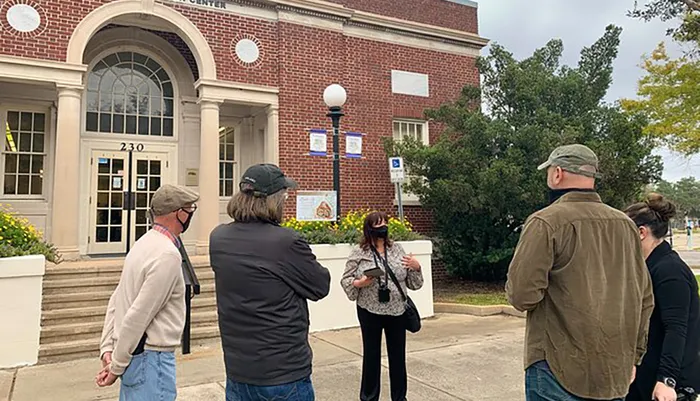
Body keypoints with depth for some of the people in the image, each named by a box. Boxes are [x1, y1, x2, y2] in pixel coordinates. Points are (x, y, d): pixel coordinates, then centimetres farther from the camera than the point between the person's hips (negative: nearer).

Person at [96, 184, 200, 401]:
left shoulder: (144, 243, 8)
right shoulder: (167, 255, -20)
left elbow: (116, 302, 11)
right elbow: (139, 316, -21)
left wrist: (107, 348, 9)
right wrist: (116, 366, -12)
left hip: (134, 356, 9)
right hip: (152, 358, -9)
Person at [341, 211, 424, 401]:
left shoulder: (397, 249, 5)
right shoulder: (359, 251, -5)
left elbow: (413, 284, 9)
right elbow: (345, 280, -2)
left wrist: (416, 268, -10)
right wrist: (359, 283, -21)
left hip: (397, 311, 3)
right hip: (370, 312, -3)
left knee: (398, 356, 13)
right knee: (371, 355, 10)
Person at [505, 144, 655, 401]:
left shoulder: (545, 222, -14)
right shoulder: (626, 225, 6)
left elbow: (522, 295, -20)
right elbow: (645, 298, 10)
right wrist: (633, 357, 18)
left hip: (561, 370, -6)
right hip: (616, 372, 6)